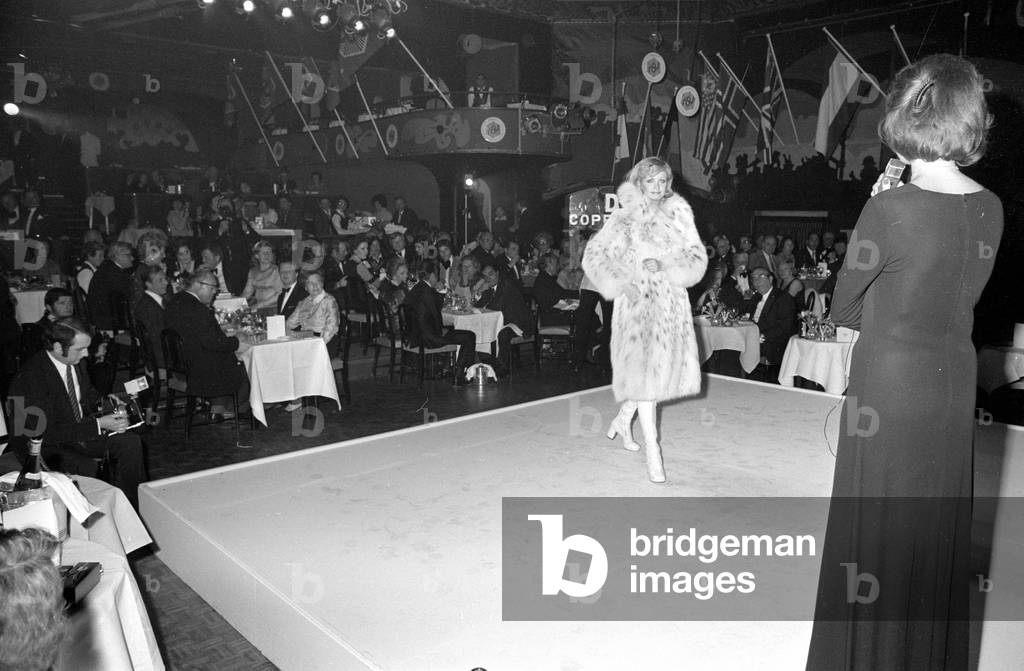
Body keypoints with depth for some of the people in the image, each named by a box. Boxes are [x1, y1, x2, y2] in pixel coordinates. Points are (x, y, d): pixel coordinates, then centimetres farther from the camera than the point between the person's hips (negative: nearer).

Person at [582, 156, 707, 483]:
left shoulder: (679, 215, 6)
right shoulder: (624, 218, -1)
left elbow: (697, 257, 1)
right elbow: (594, 255, -4)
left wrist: (664, 265, -16)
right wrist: (619, 283, -17)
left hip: (671, 303, 4)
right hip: (637, 300, -4)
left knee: (662, 368, 11)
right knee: (642, 370, -10)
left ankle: (623, 418, 37)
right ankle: (652, 449, -2)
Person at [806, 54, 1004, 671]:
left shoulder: (890, 209, -18)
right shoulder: (990, 209, -1)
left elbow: (843, 312, -9)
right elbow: (966, 296, 12)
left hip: (889, 385, -6)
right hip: (956, 381, 6)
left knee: (878, 533, 9)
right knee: (940, 534, 19)